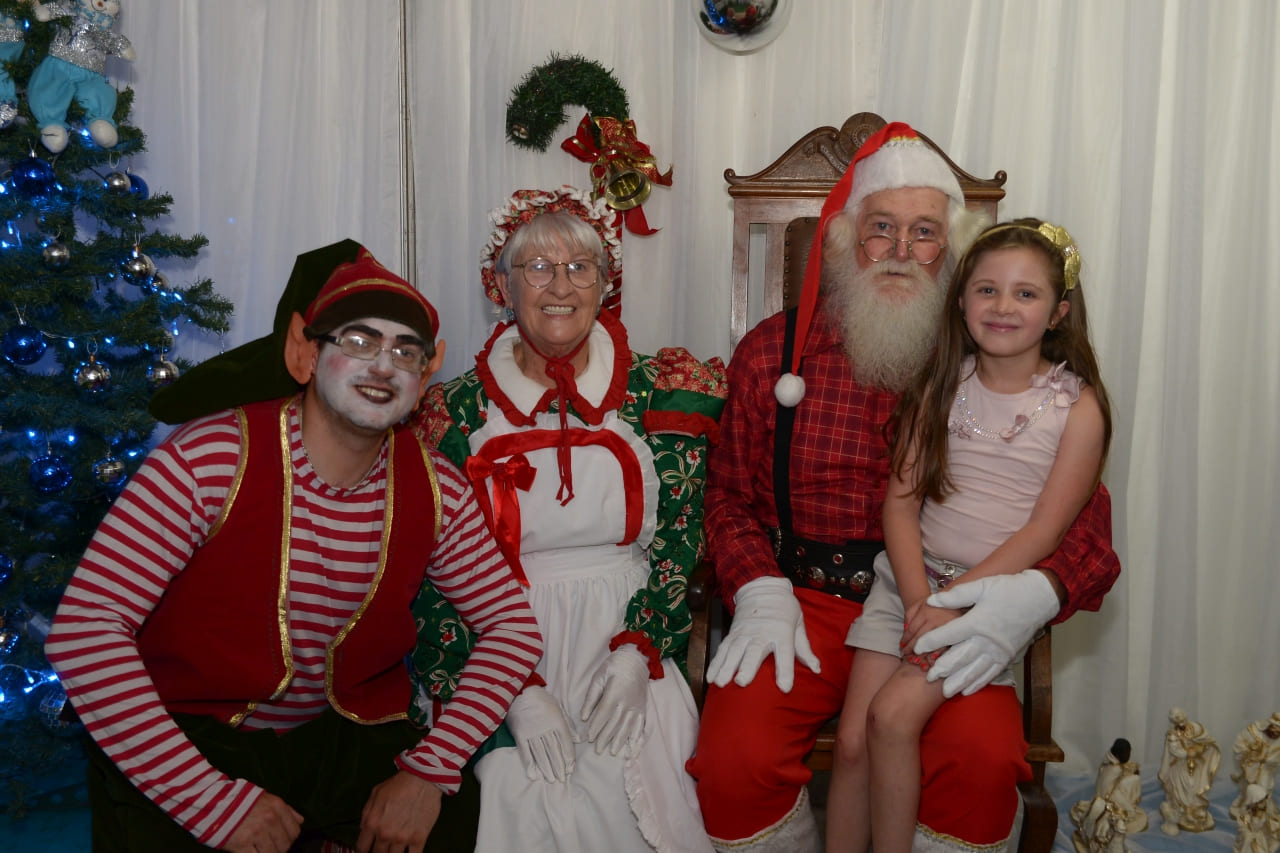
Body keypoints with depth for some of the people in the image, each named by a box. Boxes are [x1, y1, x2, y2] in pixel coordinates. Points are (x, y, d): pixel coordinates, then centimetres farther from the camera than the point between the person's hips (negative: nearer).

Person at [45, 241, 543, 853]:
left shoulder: (434, 487, -6)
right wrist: (214, 799, -23)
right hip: (188, 739, -3)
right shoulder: (212, 458, -17)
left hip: (348, 736, 4)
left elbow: (513, 625, 1)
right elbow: (83, 628, -20)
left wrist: (429, 771, -12)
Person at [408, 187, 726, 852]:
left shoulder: (657, 392, 5)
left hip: (628, 635, 1)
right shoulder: (457, 412, 3)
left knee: (640, 785, -21)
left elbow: (679, 544, 5)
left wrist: (637, 652, -10)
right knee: (522, 792, -24)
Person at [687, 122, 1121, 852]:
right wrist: (758, 591, -7)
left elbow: (1084, 506, 3)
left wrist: (1039, 592, -19)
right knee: (736, 757, -25)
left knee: (986, 758, -29)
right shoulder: (773, 351, 6)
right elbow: (730, 494, 12)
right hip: (804, 602, 1)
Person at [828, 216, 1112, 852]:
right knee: (852, 738, -7)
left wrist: (953, 603, -15)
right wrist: (918, 600, -12)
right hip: (910, 579, 3)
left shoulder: (1077, 406, -4)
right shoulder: (941, 385, 6)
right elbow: (900, 501, 2)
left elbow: (1044, 531, -8)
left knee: (892, 716, -19)